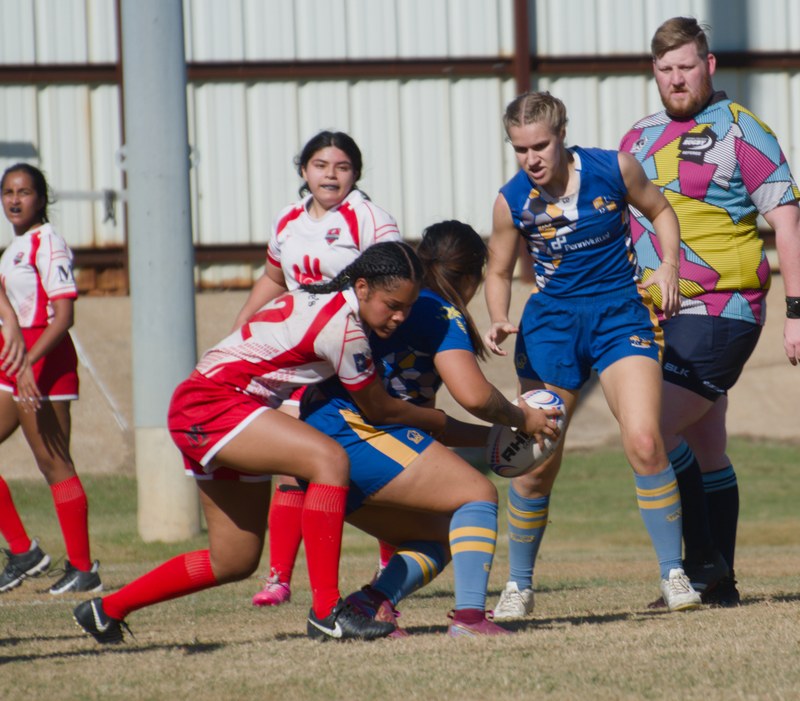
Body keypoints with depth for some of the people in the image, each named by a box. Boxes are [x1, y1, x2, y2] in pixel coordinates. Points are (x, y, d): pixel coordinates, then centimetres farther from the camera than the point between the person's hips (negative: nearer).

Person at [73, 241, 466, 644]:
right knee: (330, 460, -28)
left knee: (235, 562, 15)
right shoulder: (343, 326, -20)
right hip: (210, 404, -10)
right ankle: (325, 611, -29)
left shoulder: (326, 300, 7)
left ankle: (106, 610, 29)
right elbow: (380, 410, -8)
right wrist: (444, 424, 5)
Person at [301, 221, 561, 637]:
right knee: (478, 494, -2)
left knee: (439, 538, 17)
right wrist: (521, 419, 4)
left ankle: (370, 603, -6)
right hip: (358, 434, -9)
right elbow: (473, 395, -16)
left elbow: (420, 417, 28)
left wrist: (491, 437, 25)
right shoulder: (441, 313, -2)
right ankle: (469, 615, -21)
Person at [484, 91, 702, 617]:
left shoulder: (614, 169, -9)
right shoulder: (512, 201, -7)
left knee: (644, 442, -19)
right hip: (552, 319, 1)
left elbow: (660, 210, 10)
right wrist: (499, 322, -11)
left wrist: (669, 265, -7)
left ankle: (674, 574, -6)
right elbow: (499, 272, 8)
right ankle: (519, 585, 19)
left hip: (621, 313, -1)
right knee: (536, 464, 1)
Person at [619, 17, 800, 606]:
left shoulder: (740, 131, -5)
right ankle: (719, 582, 17)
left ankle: (702, 561, -10)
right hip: (660, 318, 7)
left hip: (719, 312, -7)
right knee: (707, 454, 12)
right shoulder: (640, 139, 14)